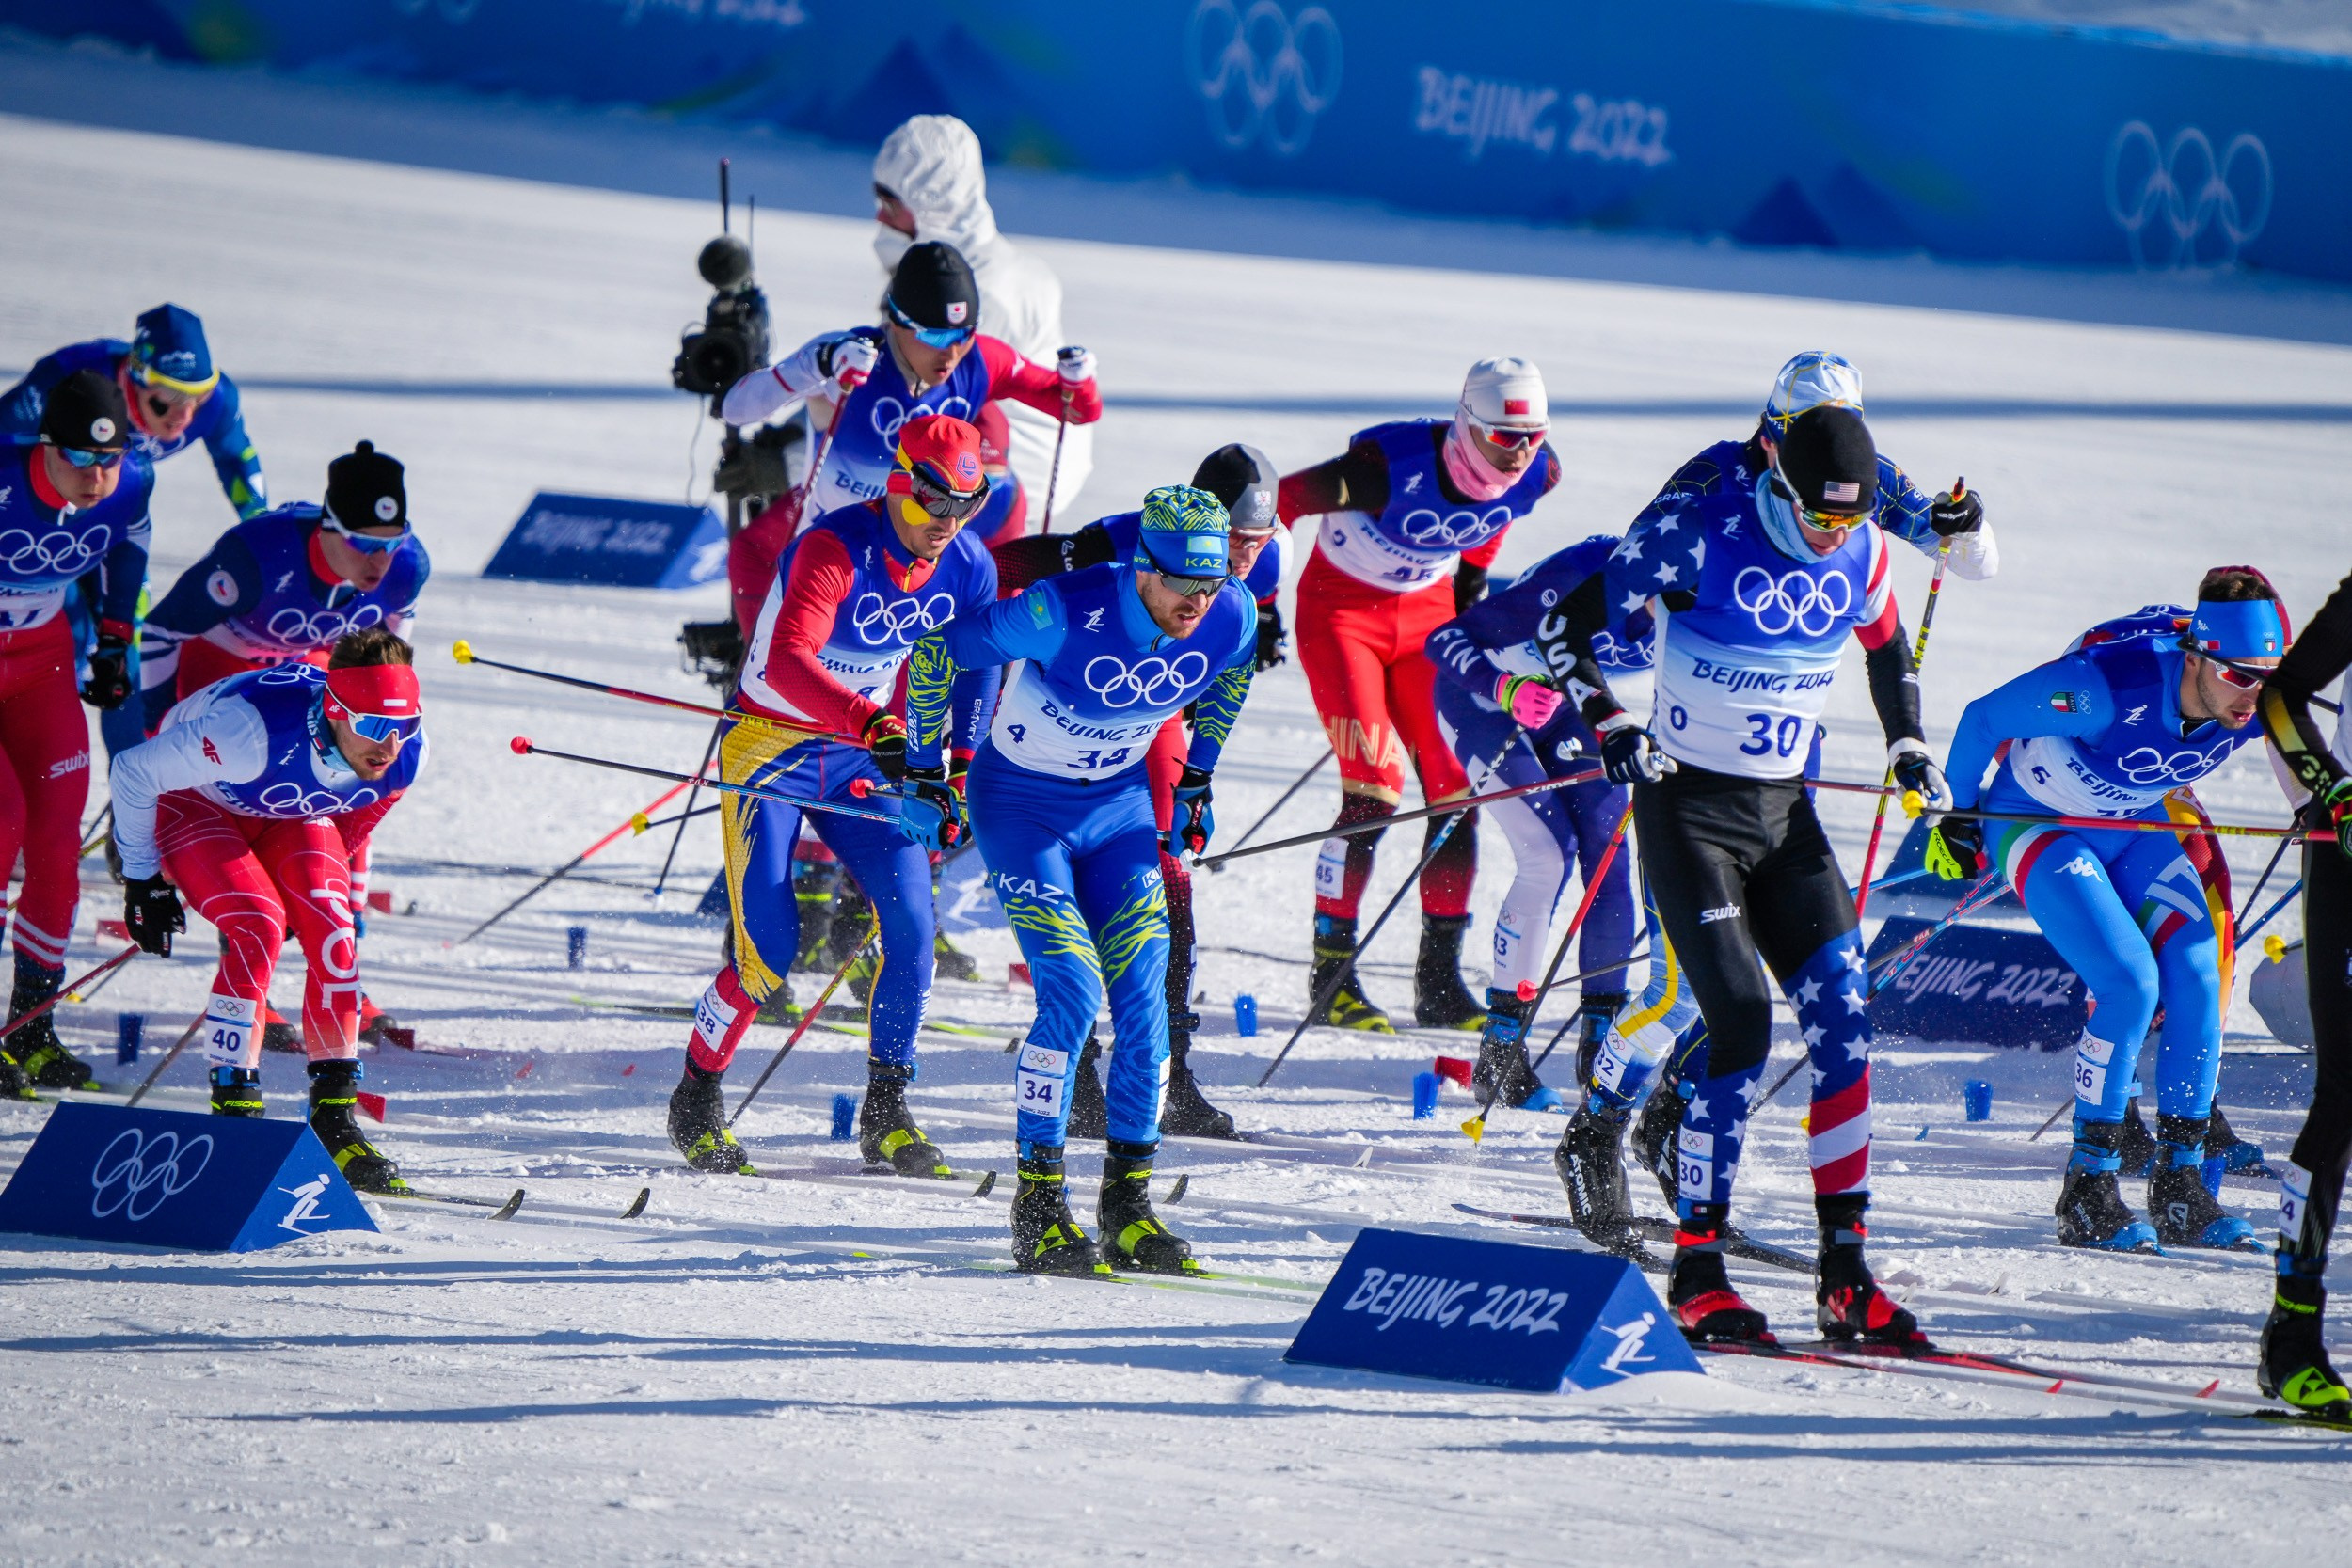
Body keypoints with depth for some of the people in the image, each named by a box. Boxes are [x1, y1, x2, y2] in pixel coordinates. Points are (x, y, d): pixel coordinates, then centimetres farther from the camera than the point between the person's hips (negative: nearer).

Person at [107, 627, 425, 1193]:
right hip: (193, 801, -5)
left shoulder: (405, 756, -25)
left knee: (333, 934, -16)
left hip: (288, 814, 5)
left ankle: (334, 1120, -6)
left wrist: (317, 887, 13)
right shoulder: (253, 732, -43)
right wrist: (144, 880, -16)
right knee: (258, 926, -26)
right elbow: (135, 770, -27)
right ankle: (233, 1108, -20)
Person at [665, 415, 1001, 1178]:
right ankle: (696, 1103, 9)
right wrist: (872, 724, -53)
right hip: (770, 745, -5)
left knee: (910, 915, -13)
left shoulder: (969, 569, -7)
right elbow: (788, 663, -41)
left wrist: (951, 771, 9)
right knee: (767, 947, -14)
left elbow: (969, 671, 13)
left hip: (862, 752, 5)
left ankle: (886, 1114, 0)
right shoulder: (835, 549, -26)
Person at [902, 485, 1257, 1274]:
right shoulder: (1066, 614, -32)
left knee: (1144, 995, -5)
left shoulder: (1231, 618, -17)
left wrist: (1196, 780, 13)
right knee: (1074, 992, -16)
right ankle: (1039, 1207, -7)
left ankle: (1129, 1199, 5)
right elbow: (938, 650, -19)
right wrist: (924, 773, -9)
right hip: (1020, 802, -5)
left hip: (1118, 803, 5)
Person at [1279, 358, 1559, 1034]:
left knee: (1458, 789, -2)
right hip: (1341, 609, -6)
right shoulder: (1393, 465, -32)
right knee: (1373, 793, -16)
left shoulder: (1536, 475, -14)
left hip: (1426, 611, 6)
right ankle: (1331, 973, -5)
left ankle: (1439, 981, 7)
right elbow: (1277, 503, -19)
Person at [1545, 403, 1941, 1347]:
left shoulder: (1863, 555, 0)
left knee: (1843, 1017, -7)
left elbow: (1886, 648, 22)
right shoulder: (1701, 539, -17)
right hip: (1689, 806, -5)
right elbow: (1577, 621, -10)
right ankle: (1696, 1268, -5)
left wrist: (1909, 747, 13)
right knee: (1741, 1025, -15)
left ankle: (1846, 1276, -4)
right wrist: (1609, 722, -21)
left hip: (1783, 810, 5)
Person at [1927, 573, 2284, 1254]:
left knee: (2195, 972, -15)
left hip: (2136, 827, 6)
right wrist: (1958, 817, -9)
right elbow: (1984, 718, -21)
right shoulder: (2113, 685, -37)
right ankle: (2088, 1191, -10)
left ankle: (2180, 1185, -5)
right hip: (2038, 828, -6)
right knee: (2130, 981, -22)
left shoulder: (2257, 707, -20)